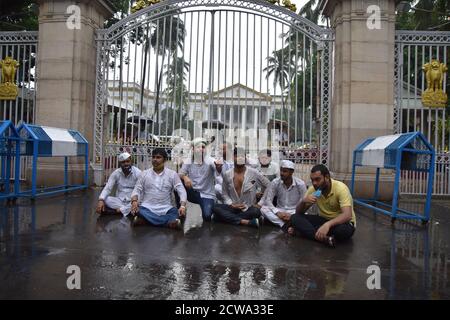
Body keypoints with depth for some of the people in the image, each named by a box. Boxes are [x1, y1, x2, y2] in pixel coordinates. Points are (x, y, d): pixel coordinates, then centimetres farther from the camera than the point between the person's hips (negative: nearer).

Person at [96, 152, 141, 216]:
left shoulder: (137, 173, -7)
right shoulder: (116, 173, 1)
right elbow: (107, 188, -5)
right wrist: (101, 200, -25)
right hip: (119, 201, 3)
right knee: (105, 199, -25)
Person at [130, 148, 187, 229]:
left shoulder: (172, 174, 5)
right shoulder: (145, 173, 10)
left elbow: (181, 191, -2)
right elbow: (137, 190, 8)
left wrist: (183, 206, -21)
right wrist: (134, 201, -15)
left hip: (165, 209, -1)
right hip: (147, 208, 1)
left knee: (175, 213, -33)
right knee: (139, 212, -33)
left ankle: (147, 220, -31)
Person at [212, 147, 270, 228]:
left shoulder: (254, 173, -5)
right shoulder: (227, 174, 1)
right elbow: (225, 194, 8)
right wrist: (232, 205, -9)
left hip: (249, 209, -2)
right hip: (233, 208, 2)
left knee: (256, 211, -35)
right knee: (216, 208, -26)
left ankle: (228, 218, -19)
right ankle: (246, 222, -31)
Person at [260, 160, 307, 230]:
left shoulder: (300, 184, -12)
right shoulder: (275, 183, -9)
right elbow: (267, 200, -11)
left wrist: (292, 216, -24)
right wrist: (278, 212, -28)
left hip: (294, 212, -2)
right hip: (279, 211, 2)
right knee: (264, 209, -28)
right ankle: (286, 225, -35)